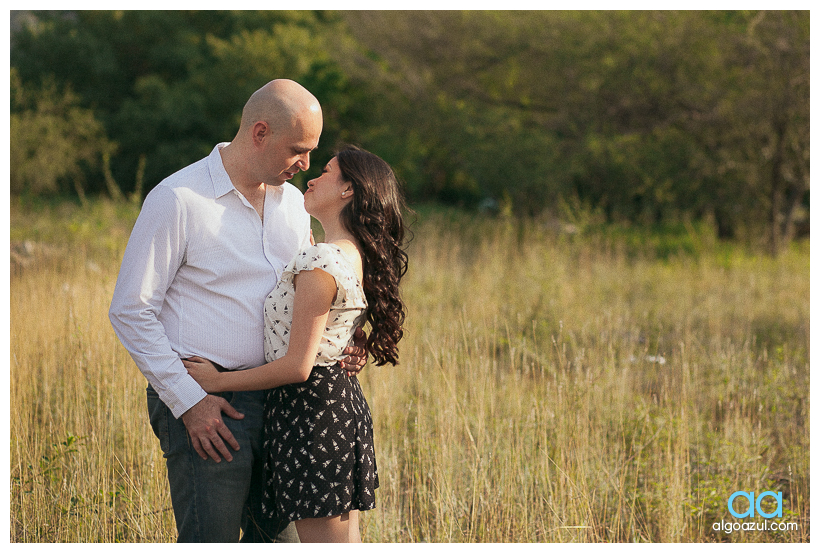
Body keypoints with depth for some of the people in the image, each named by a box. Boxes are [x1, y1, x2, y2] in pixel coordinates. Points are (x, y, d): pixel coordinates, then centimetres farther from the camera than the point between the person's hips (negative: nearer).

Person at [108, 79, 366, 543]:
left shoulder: (293, 202, 11)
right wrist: (187, 400, -15)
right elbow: (131, 311, -10)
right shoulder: (178, 200, -10)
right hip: (204, 404, -7)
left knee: (279, 536, 12)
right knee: (212, 541, -7)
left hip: (276, 398, 7)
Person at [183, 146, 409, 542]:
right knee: (345, 541, 14)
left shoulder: (320, 263, -19)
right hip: (342, 401, 10)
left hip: (309, 409, -10)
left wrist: (218, 381, -11)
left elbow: (297, 366, -21)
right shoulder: (354, 257, 9)